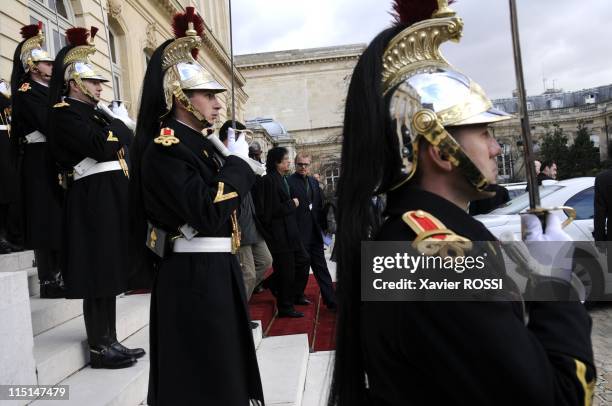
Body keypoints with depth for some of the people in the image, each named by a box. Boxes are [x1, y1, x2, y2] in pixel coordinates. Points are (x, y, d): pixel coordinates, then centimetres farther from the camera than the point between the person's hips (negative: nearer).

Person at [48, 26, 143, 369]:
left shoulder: (95, 111, 20)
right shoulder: (65, 113, -6)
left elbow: (129, 142, 16)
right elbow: (102, 147, -18)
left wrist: (113, 123, -1)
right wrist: (115, 124, 0)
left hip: (113, 194, 9)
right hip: (93, 197, -9)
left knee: (110, 269, 11)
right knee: (98, 272, -4)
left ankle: (110, 340, 20)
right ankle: (99, 348, 6)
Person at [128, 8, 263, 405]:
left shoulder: (199, 144, 13)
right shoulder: (163, 149, -14)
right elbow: (207, 211, -24)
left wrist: (237, 159, 5)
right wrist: (238, 161, -14)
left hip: (217, 270, 9)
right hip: (191, 277, -9)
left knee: (223, 362, 20)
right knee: (201, 372, 3)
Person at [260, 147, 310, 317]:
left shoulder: (282, 179, 11)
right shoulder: (270, 180, -18)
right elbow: (274, 209, -22)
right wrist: (292, 204, -11)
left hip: (289, 231, 9)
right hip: (279, 233, -9)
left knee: (303, 260, 16)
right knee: (286, 270, 1)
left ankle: (295, 295, 33)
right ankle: (285, 307, 16)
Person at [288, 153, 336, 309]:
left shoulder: (314, 181, 12)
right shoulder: (289, 182, -8)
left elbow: (320, 205, 12)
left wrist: (323, 224, 8)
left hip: (315, 231, 6)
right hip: (299, 232, -6)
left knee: (321, 266, 7)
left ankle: (331, 300, 10)